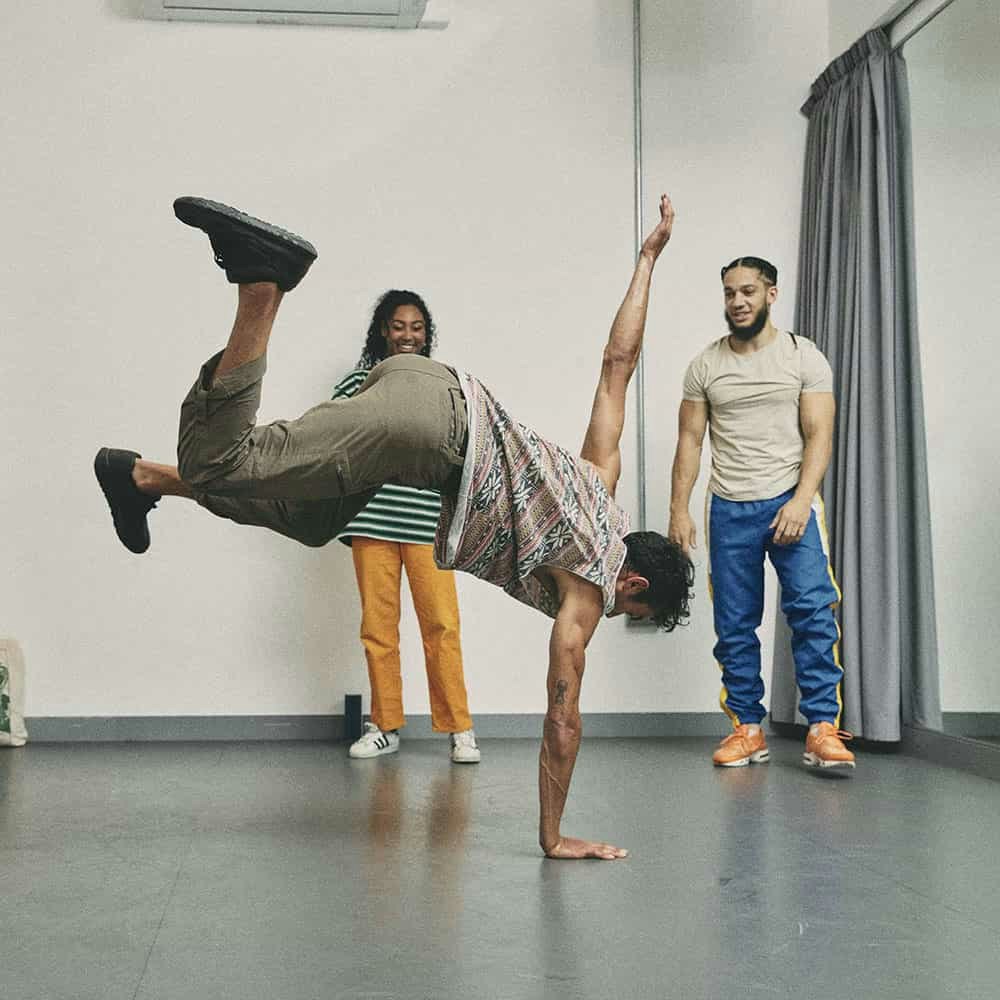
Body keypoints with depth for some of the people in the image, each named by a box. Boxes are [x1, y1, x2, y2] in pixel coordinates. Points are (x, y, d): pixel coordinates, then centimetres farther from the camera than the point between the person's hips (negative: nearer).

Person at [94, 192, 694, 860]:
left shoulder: (603, 488, 22)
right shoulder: (590, 585, 4)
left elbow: (617, 362, 24)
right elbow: (563, 719, 3)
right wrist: (554, 838, 10)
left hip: (436, 393, 8)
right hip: (437, 421, -8)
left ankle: (141, 476, 16)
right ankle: (263, 277, -27)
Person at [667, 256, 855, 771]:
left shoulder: (803, 357, 3)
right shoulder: (705, 366, 9)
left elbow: (819, 434, -4)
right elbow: (689, 441, 9)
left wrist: (801, 501, -16)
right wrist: (679, 510, 0)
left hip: (791, 501, -2)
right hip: (729, 509, 3)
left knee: (813, 609, -15)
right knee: (734, 626, 4)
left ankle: (822, 729, -12)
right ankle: (748, 730, 12)